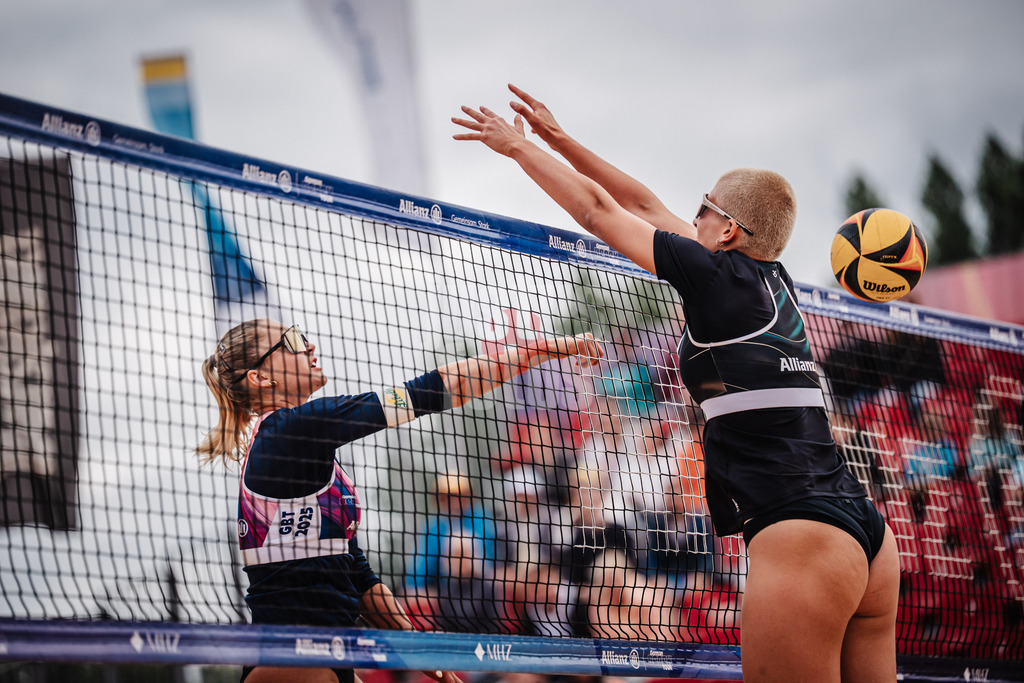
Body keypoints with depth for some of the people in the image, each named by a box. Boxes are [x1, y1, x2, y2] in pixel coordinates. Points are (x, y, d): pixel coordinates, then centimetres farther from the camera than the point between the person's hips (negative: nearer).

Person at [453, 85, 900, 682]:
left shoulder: (717, 274, -3)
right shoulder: (772, 277, 18)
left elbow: (595, 208, 6)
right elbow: (645, 206, 25)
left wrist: (516, 144, 19)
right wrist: (557, 138, 29)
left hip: (802, 537, -9)